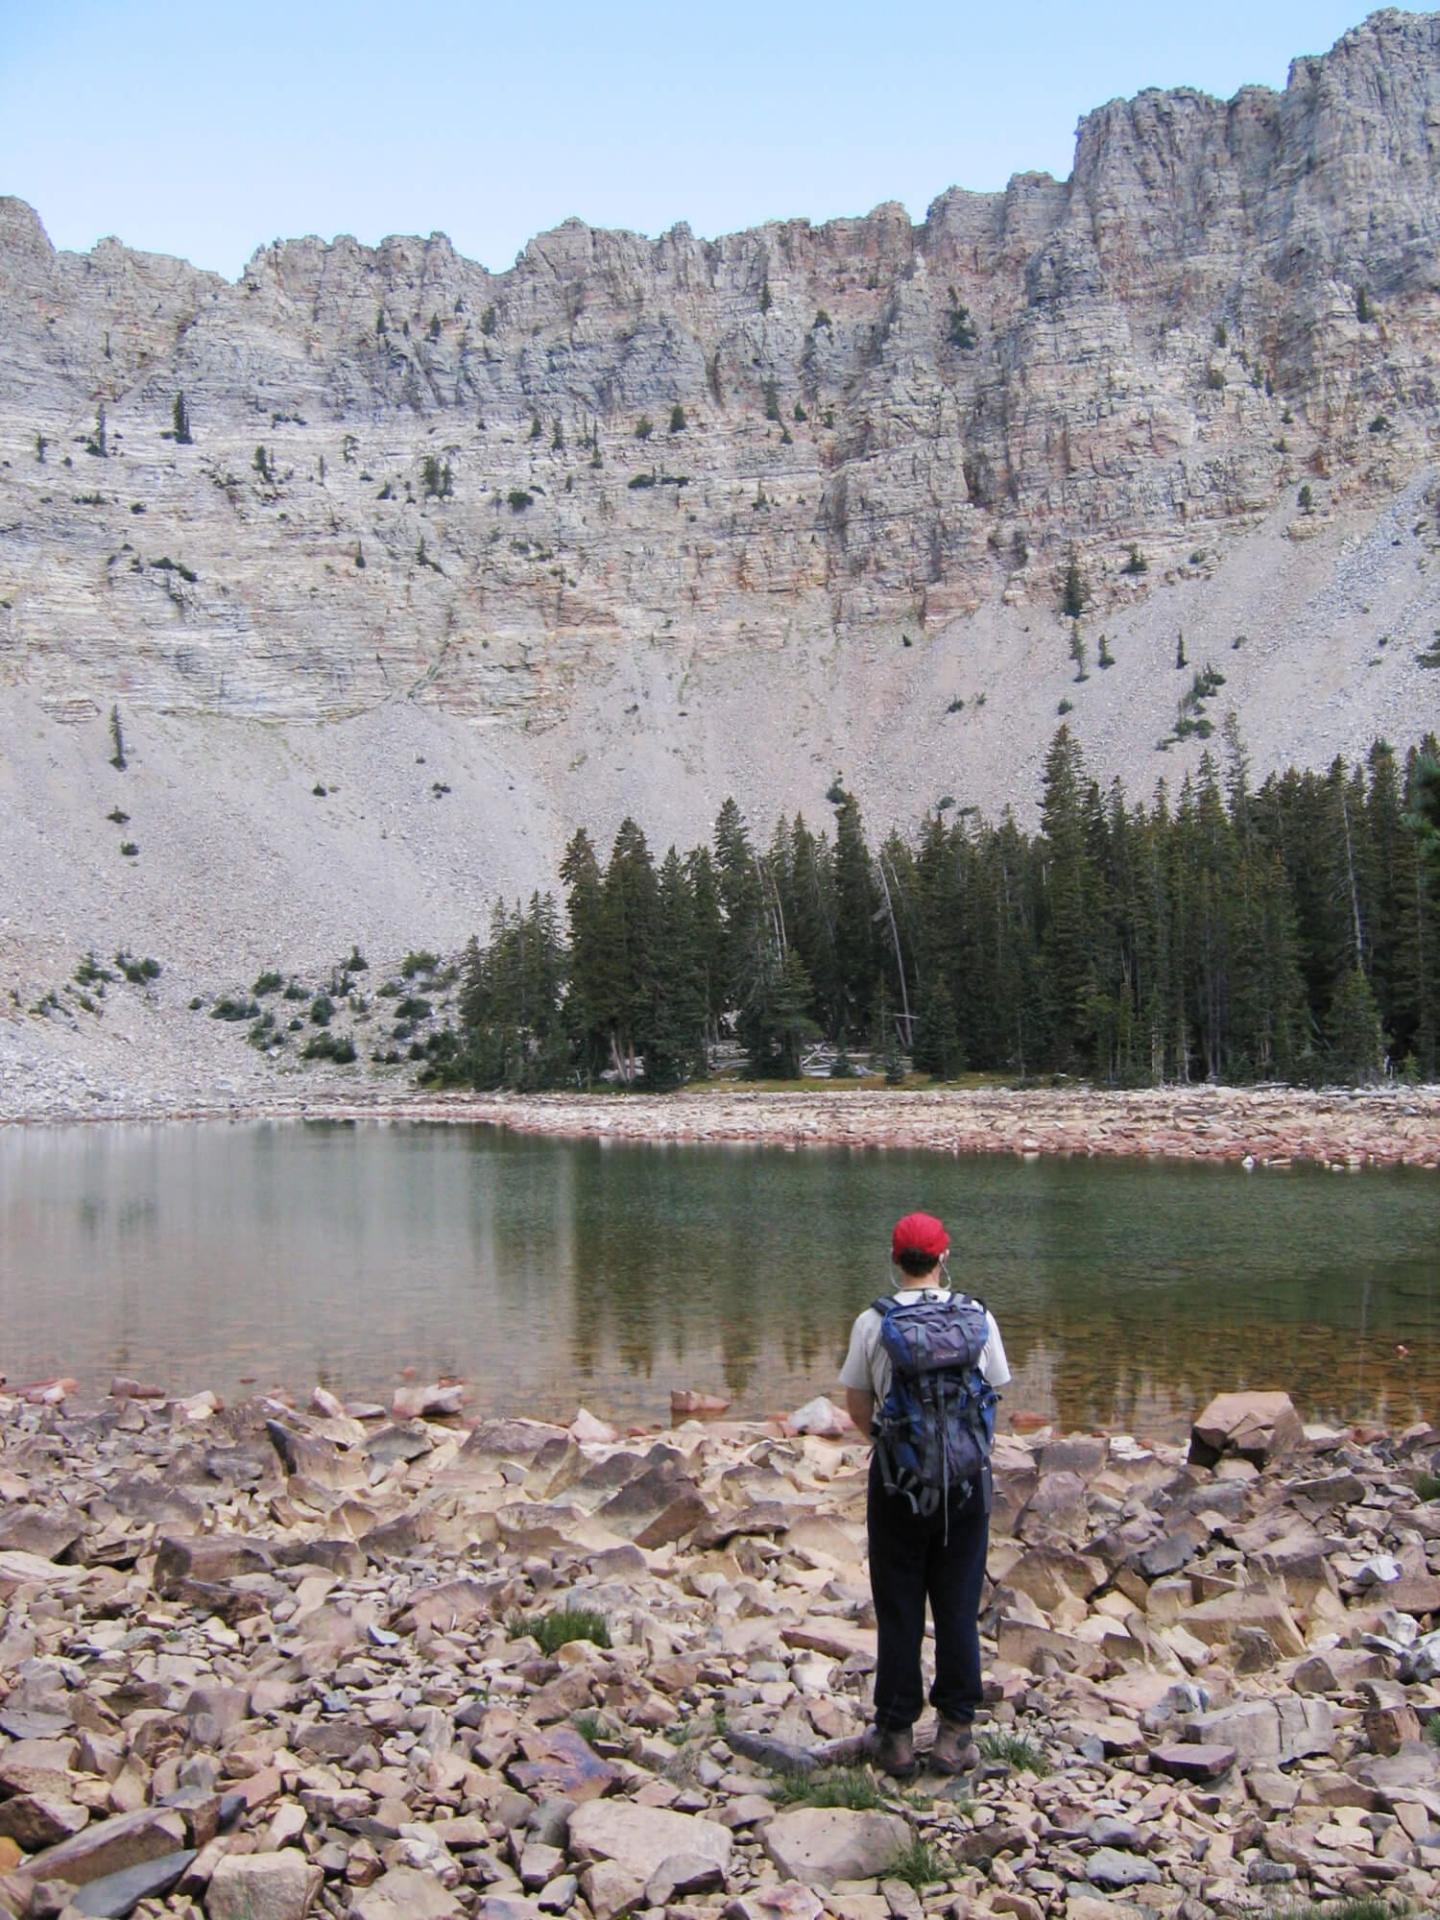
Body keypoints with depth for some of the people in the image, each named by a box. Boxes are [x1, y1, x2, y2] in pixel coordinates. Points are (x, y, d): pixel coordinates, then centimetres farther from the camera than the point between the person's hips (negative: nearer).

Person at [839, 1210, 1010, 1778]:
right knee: (958, 1609, 11)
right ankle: (954, 1735, 17)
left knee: (898, 1610, 9)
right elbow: (994, 1395, 4)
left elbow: (857, 1407, 0)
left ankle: (895, 1736, 17)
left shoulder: (872, 1323, -8)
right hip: (966, 1478, 1)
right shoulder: (977, 1318, -5)